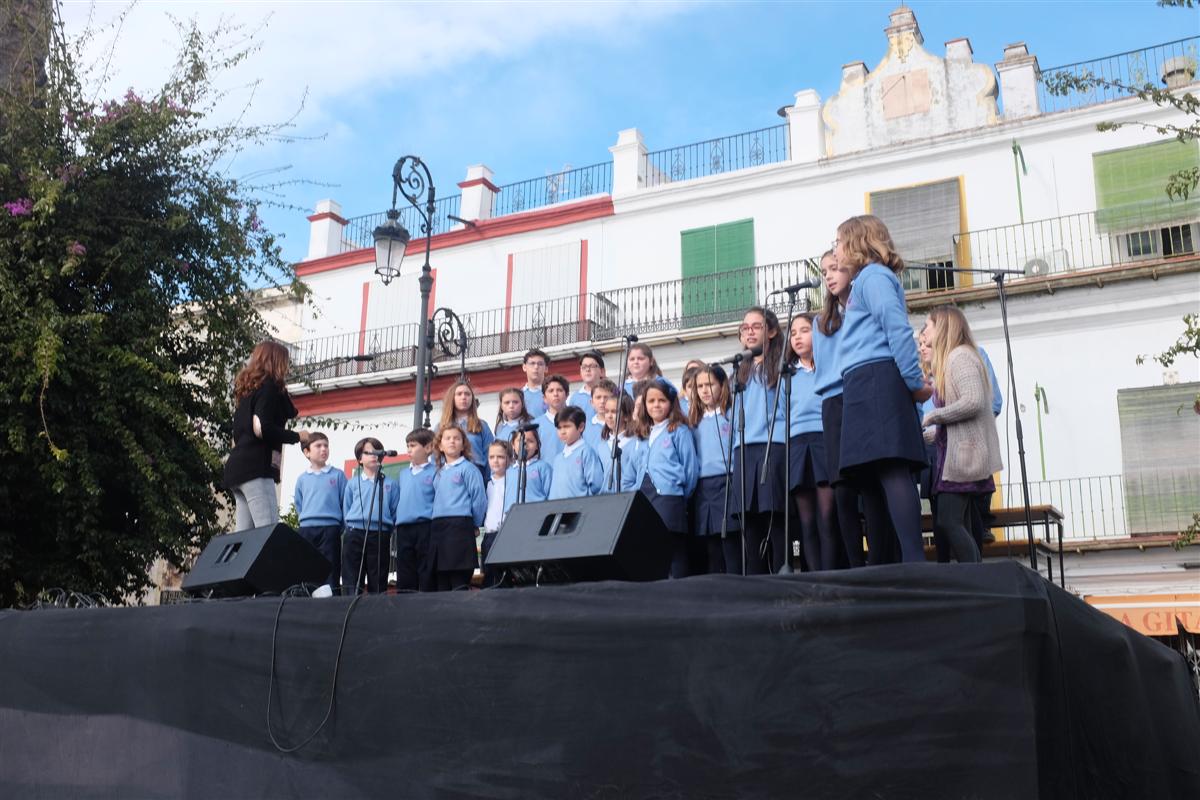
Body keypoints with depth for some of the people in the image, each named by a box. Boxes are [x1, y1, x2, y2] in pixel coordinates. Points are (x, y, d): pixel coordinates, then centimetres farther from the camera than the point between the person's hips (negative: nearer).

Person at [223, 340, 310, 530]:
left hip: (238, 467, 9)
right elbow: (262, 429, -17)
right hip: (255, 467, -9)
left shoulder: (248, 387, 21)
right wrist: (297, 436, -5)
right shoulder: (269, 385, -4)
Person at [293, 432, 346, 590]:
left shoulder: (338, 475, 6)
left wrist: (343, 527, 1)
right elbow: (298, 506, 19)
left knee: (329, 574, -7)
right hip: (305, 529, 3)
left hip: (330, 529, -3)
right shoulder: (302, 479, 14)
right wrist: (307, 519, 8)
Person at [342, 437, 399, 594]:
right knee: (351, 583, -2)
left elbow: (396, 511, 5)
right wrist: (353, 528, 0)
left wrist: (387, 530, -3)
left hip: (380, 535, 0)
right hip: (355, 534, 1)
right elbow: (345, 510, 10)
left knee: (378, 583, 3)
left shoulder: (390, 484, 9)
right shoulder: (352, 483, 12)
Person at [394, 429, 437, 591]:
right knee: (404, 578, 7)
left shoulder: (435, 472, -1)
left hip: (425, 527, -6)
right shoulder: (403, 474, 19)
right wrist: (396, 520, 15)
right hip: (403, 529, 6)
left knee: (427, 578, -5)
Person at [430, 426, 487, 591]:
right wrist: (435, 525, 11)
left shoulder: (468, 468, 2)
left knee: (459, 583, -10)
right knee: (441, 583, 5)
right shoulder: (439, 472, 20)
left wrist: (475, 524, 2)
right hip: (437, 527, 6)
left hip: (460, 526, -6)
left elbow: (479, 499, -4)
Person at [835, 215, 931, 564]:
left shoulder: (873, 275, -1)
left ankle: (915, 561, -24)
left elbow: (897, 328, -13)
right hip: (866, 388, 10)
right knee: (875, 476, 3)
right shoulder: (865, 281, 30)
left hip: (876, 380, -10)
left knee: (890, 471, -18)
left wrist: (914, 380, -15)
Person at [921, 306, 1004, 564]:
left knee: (947, 522, -15)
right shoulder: (951, 359, 19)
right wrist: (934, 432, 11)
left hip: (963, 453, -10)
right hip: (957, 452, 10)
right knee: (960, 526, 5)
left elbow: (973, 401, -22)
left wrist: (933, 417, -14)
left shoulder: (960, 356, -9)